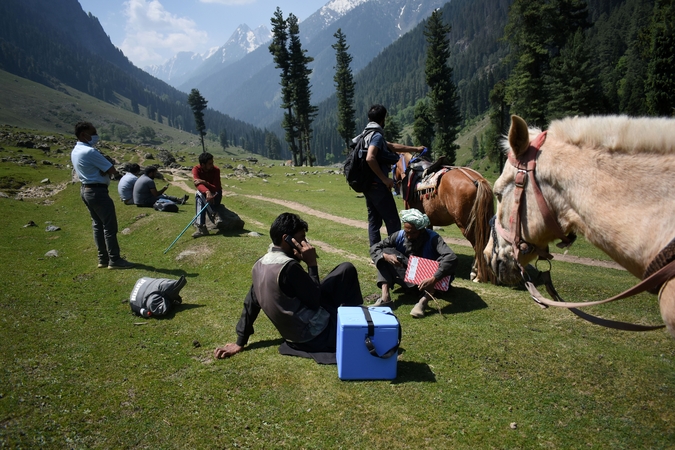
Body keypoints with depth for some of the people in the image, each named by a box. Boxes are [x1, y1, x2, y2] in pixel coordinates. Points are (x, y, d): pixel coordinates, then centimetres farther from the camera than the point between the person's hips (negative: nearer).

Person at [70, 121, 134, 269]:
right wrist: (105, 171, 0)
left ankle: (103, 259, 18)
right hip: (97, 191, -10)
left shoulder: (75, 152, 11)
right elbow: (112, 170, -18)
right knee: (109, 226, -4)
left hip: (85, 189, 10)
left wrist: (103, 171, -3)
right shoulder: (90, 151, -19)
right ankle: (114, 260, 0)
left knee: (97, 225, 14)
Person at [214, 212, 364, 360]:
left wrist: (240, 342, 14)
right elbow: (315, 302, -18)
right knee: (347, 271, 3)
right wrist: (312, 264, -12)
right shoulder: (289, 266, -25)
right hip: (317, 335, -8)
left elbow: (251, 303, 7)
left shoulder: (260, 264, 0)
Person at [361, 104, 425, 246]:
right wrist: (385, 179, -22)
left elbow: (393, 146, 27)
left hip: (368, 185, 10)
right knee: (393, 222, -3)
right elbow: (370, 158, -29)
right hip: (378, 185, -10)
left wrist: (416, 149, 33)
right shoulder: (377, 135, -13)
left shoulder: (368, 134, 17)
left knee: (374, 221, 12)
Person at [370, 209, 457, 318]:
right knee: (385, 252, -13)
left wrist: (433, 279, -48)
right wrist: (385, 256, -30)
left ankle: (424, 301, -44)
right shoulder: (399, 236, -10)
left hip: (426, 281, -3)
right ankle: (385, 296, -28)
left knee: (443, 260, -30)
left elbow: (451, 258, -36)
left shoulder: (432, 238, -20)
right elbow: (374, 248, -7)